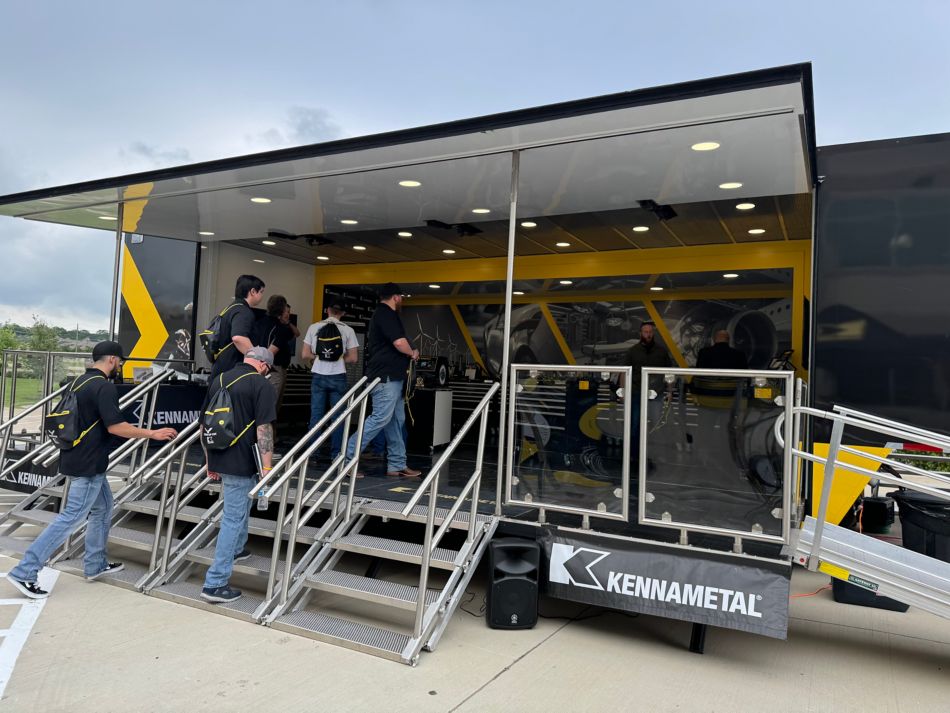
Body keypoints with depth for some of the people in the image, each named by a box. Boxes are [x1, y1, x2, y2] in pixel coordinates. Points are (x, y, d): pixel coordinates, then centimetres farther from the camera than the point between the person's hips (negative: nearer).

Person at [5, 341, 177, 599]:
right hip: (88, 464, -10)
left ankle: (95, 565, 26)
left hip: (79, 459, 10)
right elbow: (115, 426, -22)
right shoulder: (104, 387, -18)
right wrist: (153, 433, -16)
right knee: (72, 517, -5)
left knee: (103, 508, 19)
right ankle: (24, 572, -2)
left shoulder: (80, 381, 11)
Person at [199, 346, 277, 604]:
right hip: (241, 463, -7)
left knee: (240, 505, 30)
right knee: (233, 518, 0)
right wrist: (267, 468, -13)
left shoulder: (218, 380, 9)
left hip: (219, 459, 8)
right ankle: (215, 583, 2)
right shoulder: (261, 386, -12)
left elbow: (204, 426, 14)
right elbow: (263, 430, -18)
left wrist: (210, 461, 21)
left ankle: (236, 549, 49)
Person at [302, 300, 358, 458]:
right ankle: (336, 454, 7)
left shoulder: (314, 327, 3)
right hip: (338, 377, -1)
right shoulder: (348, 330, 0)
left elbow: (306, 355, 3)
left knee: (316, 415, 6)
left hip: (318, 376, 1)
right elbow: (353, 358, -1)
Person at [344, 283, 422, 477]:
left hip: (392, 376, 11)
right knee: (380, 418, -12)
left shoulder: (381, 314, 21)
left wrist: (408, 356, 12)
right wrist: (412, 353, -1)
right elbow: (400, 342, -21)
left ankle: (397, 465, 13)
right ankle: (347, 457, -8)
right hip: (387, 376, -11)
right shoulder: (387, 314, -11)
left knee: (396, 421, 10)